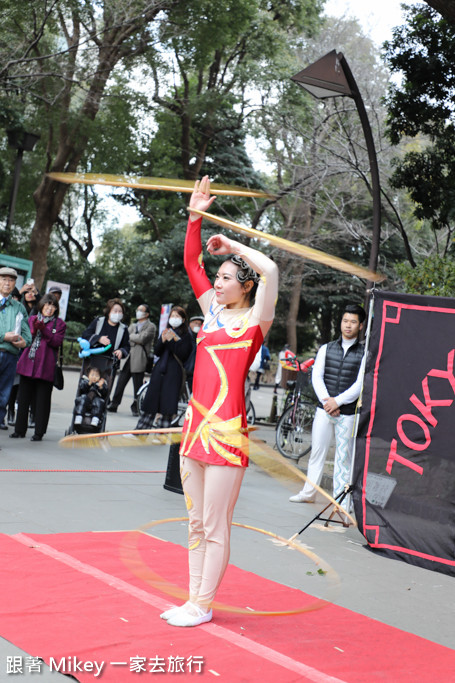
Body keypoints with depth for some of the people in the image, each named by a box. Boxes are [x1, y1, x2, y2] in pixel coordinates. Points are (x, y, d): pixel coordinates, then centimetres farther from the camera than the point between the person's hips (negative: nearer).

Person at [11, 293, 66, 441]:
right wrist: (34, 331, -9)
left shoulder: (59, 324, 6)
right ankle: (20, 430, 15)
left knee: (42, 400, 0)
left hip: (46, 366, -3)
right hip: (28, 364, 3)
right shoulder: (32, 319, 15)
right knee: (23, 398, 6)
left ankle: (39, 432, 7)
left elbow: (57, 342, -6)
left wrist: (44, 330, -17)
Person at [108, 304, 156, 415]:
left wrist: (130, 336, -1)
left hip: (139, 359, -6)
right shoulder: (133, 325, 25)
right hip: (128, 357, 6)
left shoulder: (151, 327, 3)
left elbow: (142, 339, -12)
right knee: (121, 382, 2)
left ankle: (136, 408, 7)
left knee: (137, 384, -1)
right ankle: (114, 404, 7)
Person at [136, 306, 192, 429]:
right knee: (151, 400, 5)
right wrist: (162, 340, -8)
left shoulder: (185, 336, 1)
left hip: (174, 372, -5)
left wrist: (172, 341, -14)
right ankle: (141, 429, 8)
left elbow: (183, 354, -9)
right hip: (159, 370, 5)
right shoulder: (165, 332, 16)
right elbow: (157, 352, 9)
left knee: (168, 403, -6)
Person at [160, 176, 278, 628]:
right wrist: (196, 217, 5)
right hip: (197, 422, 7)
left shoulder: (255, 319, -3)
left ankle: (202, 605, 10)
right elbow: (192, 264, 14)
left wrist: (231, 245, -4)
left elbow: (270, 269, -18)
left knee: (215, 526, 0)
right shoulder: (213, 311, 14)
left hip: (227, 428, -7)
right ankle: (193, 598, 22)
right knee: (196, 522, 13)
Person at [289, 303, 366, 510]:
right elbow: (316, 376, 1)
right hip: (324, 409, 3)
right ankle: (309, 492, 19)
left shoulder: (364, 353, -1)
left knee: (344, 457, 2)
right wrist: (327, 401, -12)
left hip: (348, 412, -3)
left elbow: (361, 383, -8)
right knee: (317, 452, 9)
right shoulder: (326, 349, 8)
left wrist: (338, 401, -14)